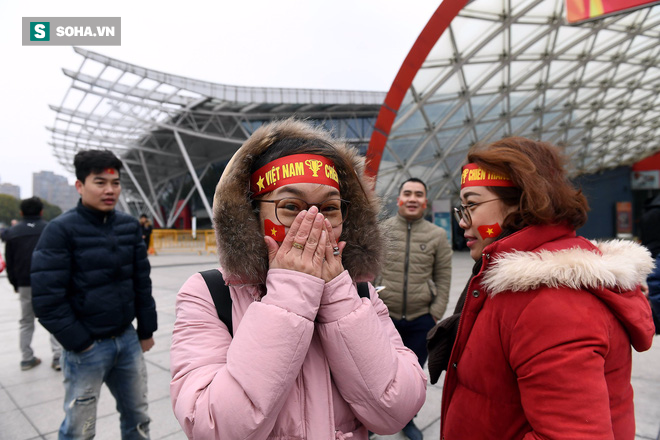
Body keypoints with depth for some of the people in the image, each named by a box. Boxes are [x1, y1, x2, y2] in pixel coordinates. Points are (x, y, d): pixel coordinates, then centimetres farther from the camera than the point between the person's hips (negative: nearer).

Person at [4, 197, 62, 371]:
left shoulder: (12, 232, 6)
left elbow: (10, 262, 8)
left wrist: (15, 284, 16)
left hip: (25, 284, 3)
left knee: (26, 322, 16)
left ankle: (27, 358, 19)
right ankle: (58, 356, -1)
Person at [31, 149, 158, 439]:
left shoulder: (129, 226, 3)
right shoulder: (61, 229, -11)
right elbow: (47, 298, -14)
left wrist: (146, 331, 9)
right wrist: (79, 342, -11)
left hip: (127, 340, 4)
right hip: (87, 347, -4)